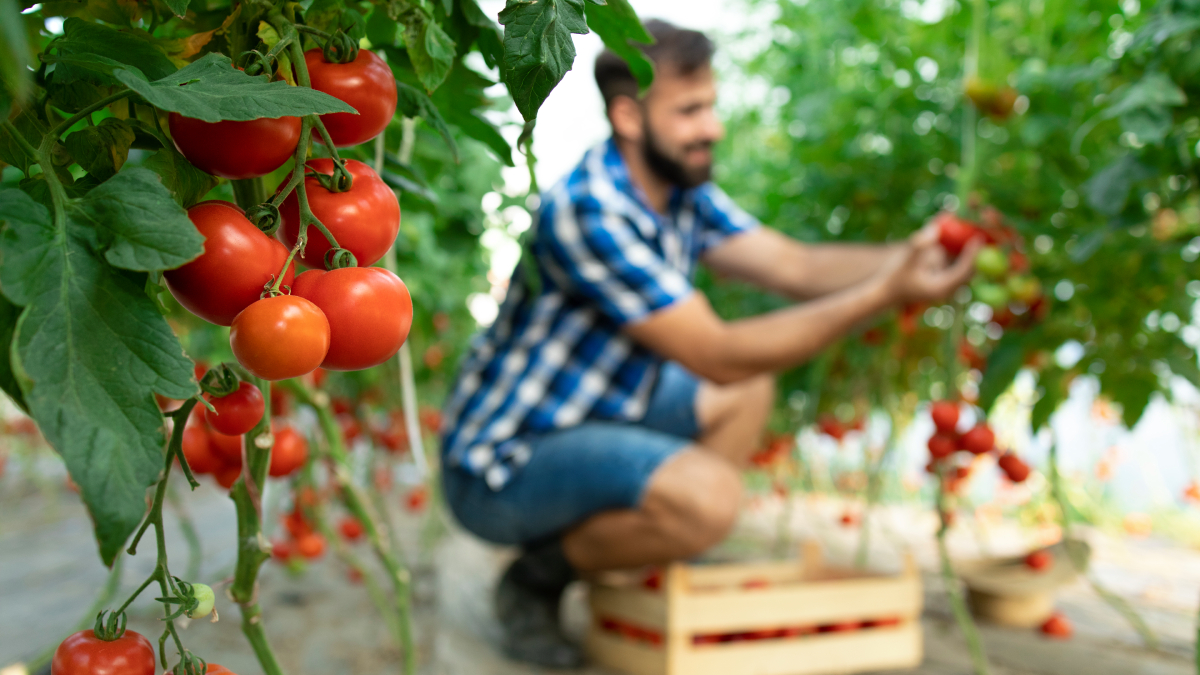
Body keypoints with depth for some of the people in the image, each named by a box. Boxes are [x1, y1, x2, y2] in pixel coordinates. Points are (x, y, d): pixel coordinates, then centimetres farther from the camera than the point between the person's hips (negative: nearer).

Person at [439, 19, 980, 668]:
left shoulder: (682, 189, 2)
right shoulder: (588, 212, -27)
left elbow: (797, 265, -3)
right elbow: (719, 356, -28)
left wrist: (909, 252, -20)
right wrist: (886, 293, -30)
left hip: (593, 413, 9)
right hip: (503, 462, -9)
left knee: (748, 391, 9)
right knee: (708, 496, -29)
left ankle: (649, 562, 9)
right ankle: (536, 578, -3)